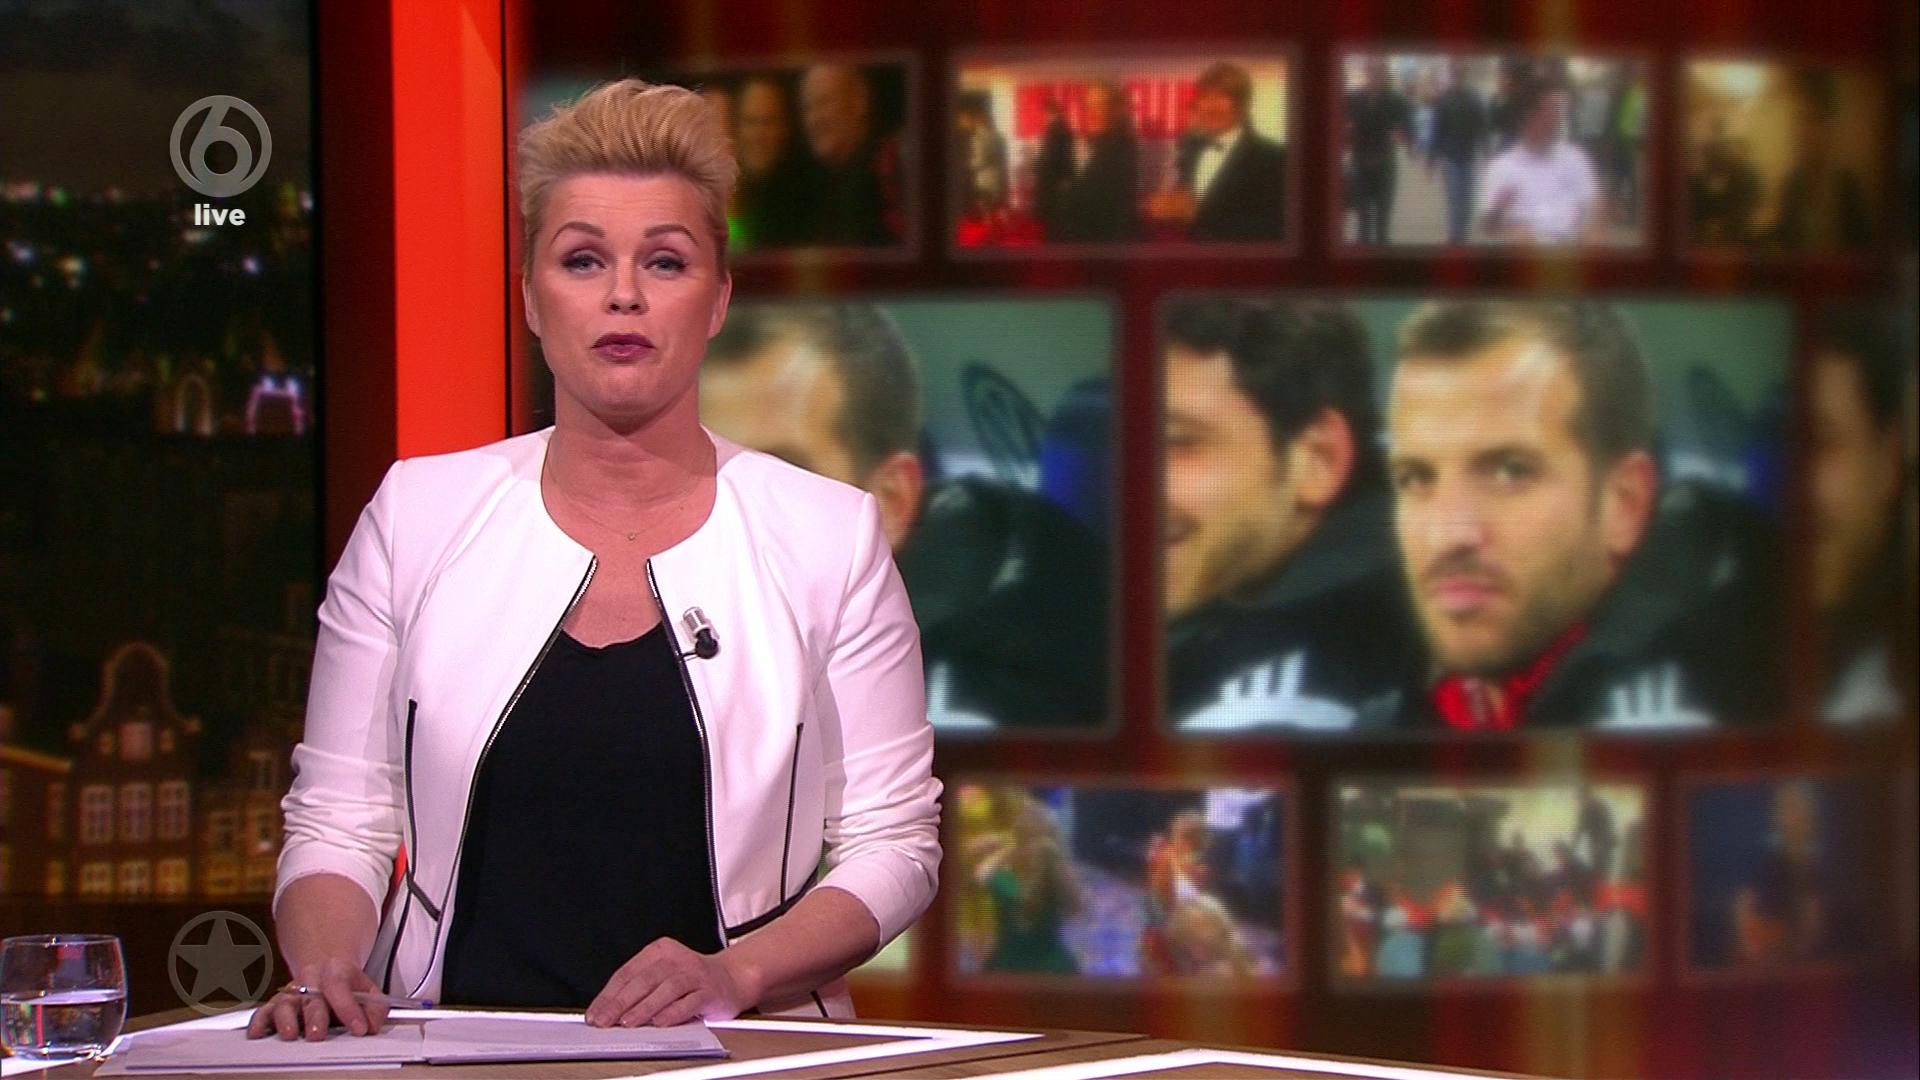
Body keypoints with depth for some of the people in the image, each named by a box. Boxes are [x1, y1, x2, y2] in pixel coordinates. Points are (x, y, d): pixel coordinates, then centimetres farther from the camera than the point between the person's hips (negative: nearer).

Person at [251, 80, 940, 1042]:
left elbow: (892, 842, 7)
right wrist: (320, 973, -9)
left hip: (730, 1063, -1)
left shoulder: (828, 536, 7)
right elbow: (336, 821, 11)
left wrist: (738, 973, -10)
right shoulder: (418, 514, 10)